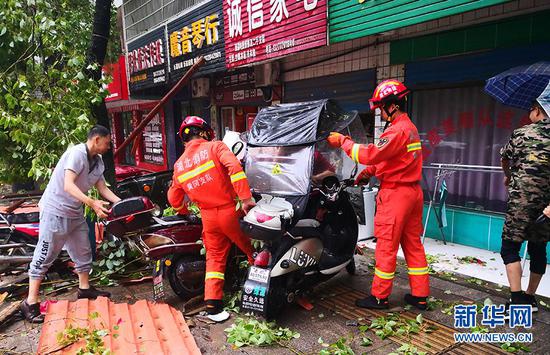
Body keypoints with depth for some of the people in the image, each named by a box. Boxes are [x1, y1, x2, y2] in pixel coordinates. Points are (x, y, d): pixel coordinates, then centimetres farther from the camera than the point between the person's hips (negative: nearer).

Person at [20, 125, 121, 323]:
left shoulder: (98, 161, 7)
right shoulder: (77, 153, -21)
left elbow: (103, 188, 8)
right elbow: (68, 185, -30)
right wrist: (92, 203, -40)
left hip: (75, 213, 9)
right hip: (55, 211, -9)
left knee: (83, 252, 14)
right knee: (45, 255, -3)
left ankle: (84, 289, 29)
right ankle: (30, 303, 5)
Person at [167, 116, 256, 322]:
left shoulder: (179, 165, 10)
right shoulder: (215, 147, -6)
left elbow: (173, 199, 16)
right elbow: (234, 167, -24)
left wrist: (184, 212, 35)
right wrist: (246, 198, -25)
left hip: (208, 217, 4)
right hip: (230, 210, -4)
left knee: (215, 257, 14)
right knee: (252, 250, 15)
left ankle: (212, 304, 10)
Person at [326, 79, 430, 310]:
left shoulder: (397, 130, -17)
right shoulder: (410, 127, 16)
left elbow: (371, 154, -23)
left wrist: (343, 141, -14)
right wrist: (370, 171, 9)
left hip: (395, 194, -10)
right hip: (412, 191, 10)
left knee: (386, 246, -1)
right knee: (413, 244, 13)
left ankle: (379, 296, 10)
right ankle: (420, 295, 21)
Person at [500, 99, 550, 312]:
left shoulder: (522, 133, -2)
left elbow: (504, 159, 15)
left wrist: (508, 176, 36)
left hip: (522, 200, -4)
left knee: (510, 248, 1)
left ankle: (517, 299, -6)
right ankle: (530, 297, 26)